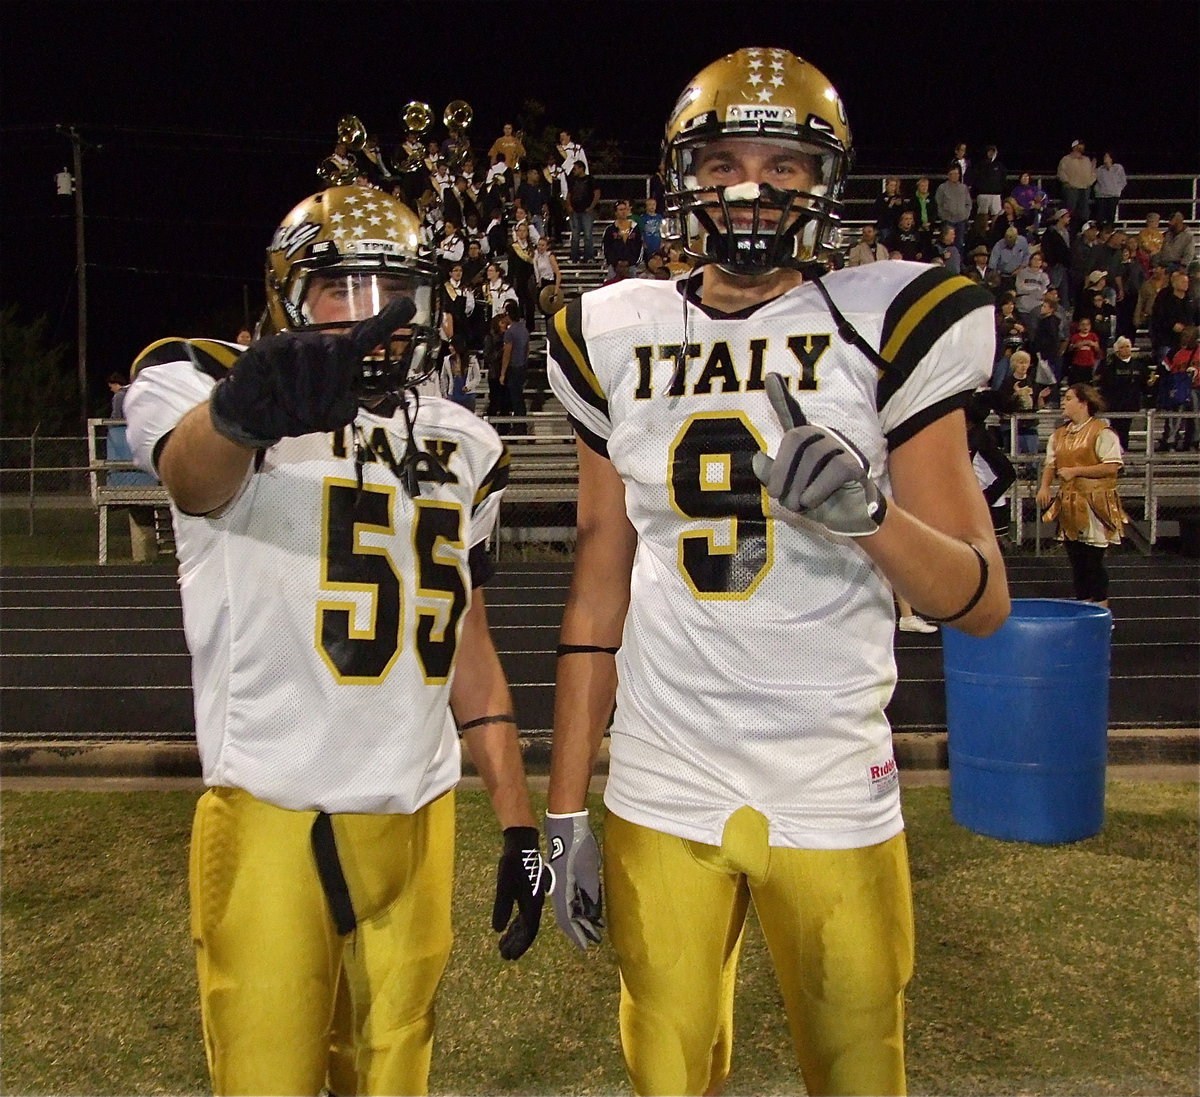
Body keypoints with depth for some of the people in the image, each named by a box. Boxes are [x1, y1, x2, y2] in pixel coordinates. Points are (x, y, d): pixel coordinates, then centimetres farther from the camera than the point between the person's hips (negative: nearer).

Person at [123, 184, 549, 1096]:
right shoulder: (204, 388, -5)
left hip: (416, 817, 5)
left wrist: (517, 821, 10)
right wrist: (242, 408, -54)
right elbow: (194, 475, -31)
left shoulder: (465, 447, 11)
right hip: (272, 815, -4)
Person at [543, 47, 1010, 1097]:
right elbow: (599, 589, 7)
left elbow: (983, 601, -5)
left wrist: (868, 512, -26)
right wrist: (565, 809, 6)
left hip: (833, 795, -1)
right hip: (658, 796, 2)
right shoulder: (618, 340, 3)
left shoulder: (883, 325, -4)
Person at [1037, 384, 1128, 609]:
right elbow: (1050, 465, 15)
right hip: (1069, 504, 7)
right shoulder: (1059, 435, 14)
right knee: (1075, 559, 10)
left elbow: (1111, 466, -15)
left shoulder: (1102, 432, -8)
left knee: (1094, 560, -4)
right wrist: (1045, 486, -4)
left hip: (1094, 505, -6)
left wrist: (1075, 471, -16)